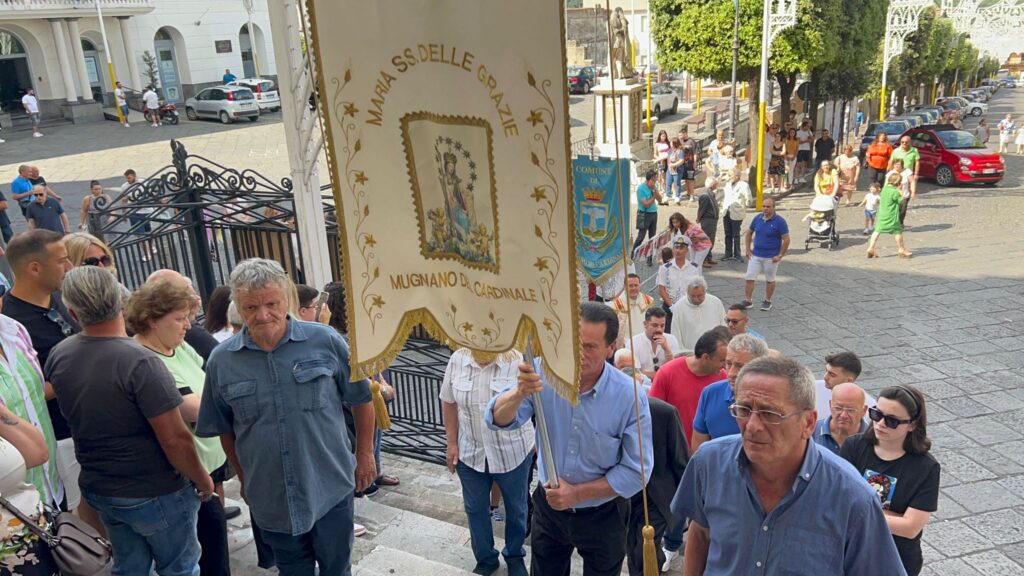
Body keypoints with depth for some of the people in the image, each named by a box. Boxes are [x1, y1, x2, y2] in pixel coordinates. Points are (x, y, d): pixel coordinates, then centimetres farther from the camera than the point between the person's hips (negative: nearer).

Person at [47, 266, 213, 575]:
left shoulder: (57, 356, -6)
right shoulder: (140, 362, -27)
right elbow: (174, 439, -24)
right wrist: (202, 479, -9)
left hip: (97, 489, 6)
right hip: (154, 494, -6)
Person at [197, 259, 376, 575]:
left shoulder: (325, 340, -11)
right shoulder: (221, 361, -5)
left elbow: (361, 398, 0)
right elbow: (225, 429, 8)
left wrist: (365, 454, 4)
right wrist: (244, 478, 13)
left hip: (331, 488, -1)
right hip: (270, 498, 2)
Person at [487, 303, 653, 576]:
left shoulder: (630, 396, -24)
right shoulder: (544, 372, -19)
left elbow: (636, 471, -17)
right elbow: (498, 420, -23)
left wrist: (577, 493, -19)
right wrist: (519, 392, -43)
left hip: (602, 515, -2)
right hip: (548, 507, 2)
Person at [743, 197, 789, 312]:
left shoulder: (780, 221, -13)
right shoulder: (757, 218, 0)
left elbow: (786, 239, -12)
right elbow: (749, 233, 13)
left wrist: (780, 255, -13)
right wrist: (748, 249, 6)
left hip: (771, 258, -4)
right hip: (755, 255, 4)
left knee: (770, 280, 11)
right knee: (750, 278, 0)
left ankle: (767, 301, 26)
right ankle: (748, 301, 10)